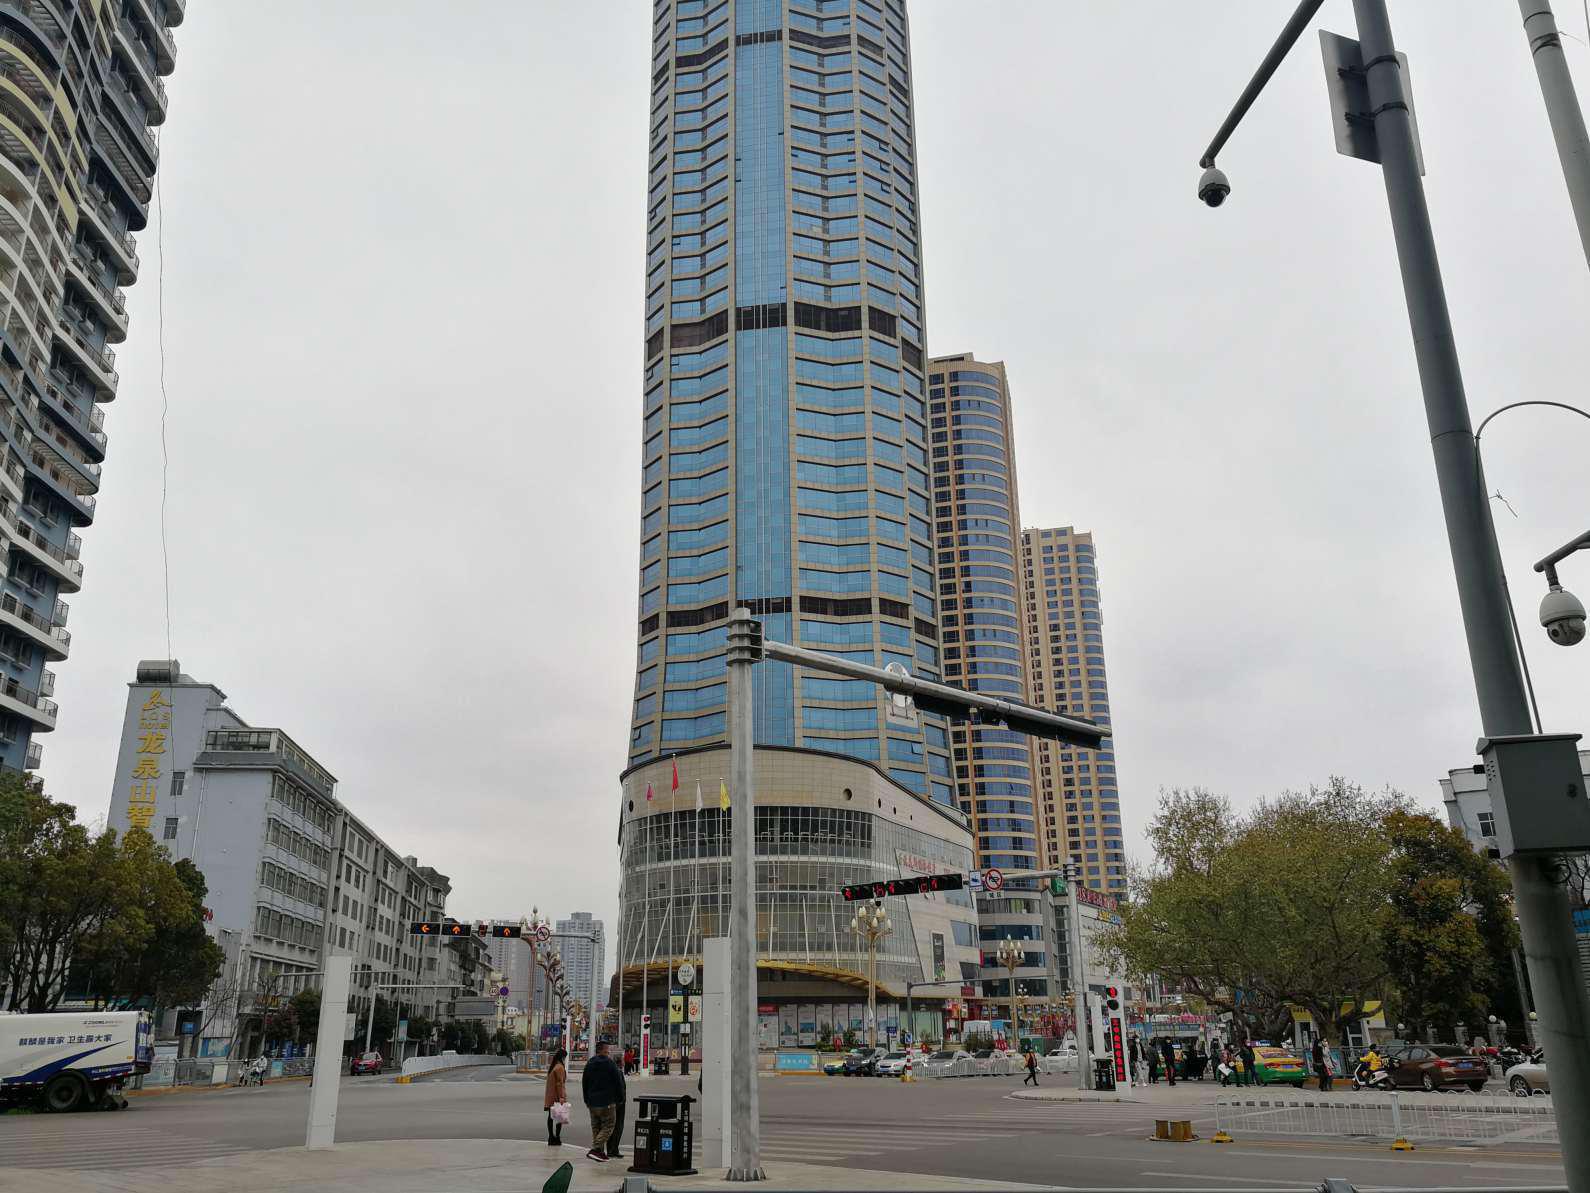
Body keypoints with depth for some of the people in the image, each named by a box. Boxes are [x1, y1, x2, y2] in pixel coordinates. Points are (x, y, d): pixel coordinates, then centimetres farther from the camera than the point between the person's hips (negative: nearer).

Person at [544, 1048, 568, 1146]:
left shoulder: (552, 1067, 13)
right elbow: (559, 1083, -18)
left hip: (550, 1097, 9)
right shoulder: (560, 1067, -15)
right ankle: (556, 1138, 0)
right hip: (557, 1096, -9)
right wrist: (561, 1097, -17)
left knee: (550, 1116, 10)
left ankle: (551, 1138, 14)